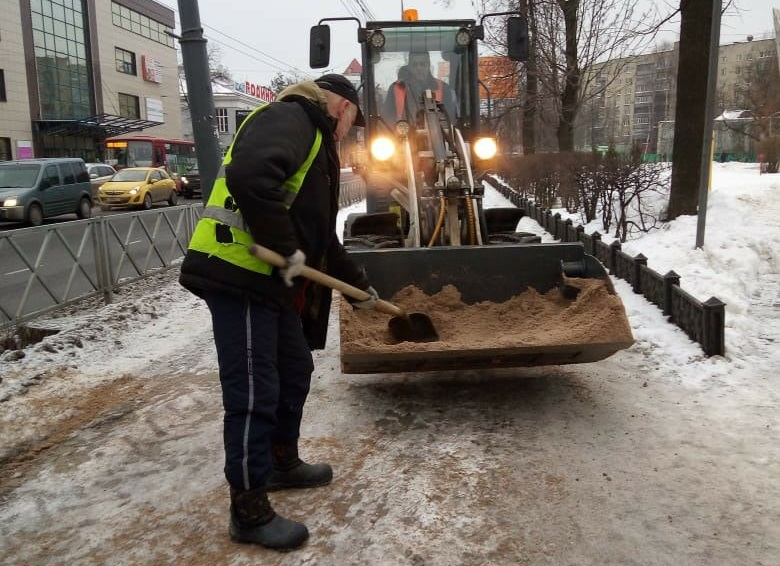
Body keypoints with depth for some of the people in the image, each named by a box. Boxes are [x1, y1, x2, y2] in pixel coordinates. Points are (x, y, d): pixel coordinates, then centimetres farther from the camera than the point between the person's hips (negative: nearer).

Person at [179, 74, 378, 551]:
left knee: (295, 371, 21)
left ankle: (282, 464, 41)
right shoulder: (291, 119, -7)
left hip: (270, 280, 11)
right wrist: (286, 249, -21)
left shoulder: (316, 147, 25)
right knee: (253, 394, -3)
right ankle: (250, 512, 12)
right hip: (239, 275, -11)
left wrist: (358, 283, 32)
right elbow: (248, 176, -29)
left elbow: (322, 236, 30)